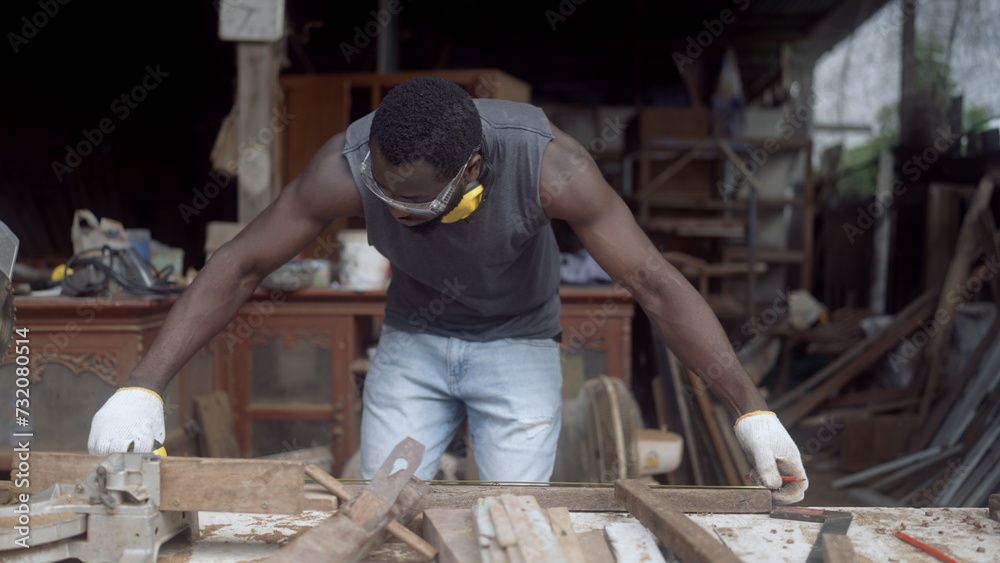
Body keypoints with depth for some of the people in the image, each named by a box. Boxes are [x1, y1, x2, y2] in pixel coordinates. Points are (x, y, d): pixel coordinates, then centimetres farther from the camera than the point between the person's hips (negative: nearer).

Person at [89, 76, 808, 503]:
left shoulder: (545, 163, -33)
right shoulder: (349, 165, -29)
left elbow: (656, 281, -28)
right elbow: (238, 267, -21)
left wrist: (753, 414, -29)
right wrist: (143, 388, -27)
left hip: (518, 344, -1)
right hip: (411, 341, 2)